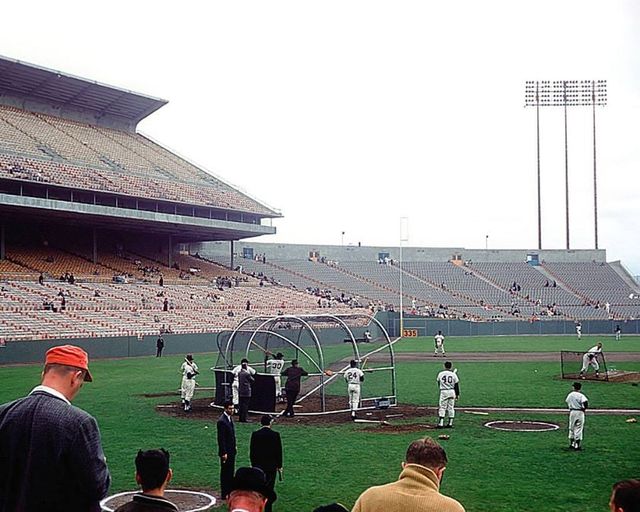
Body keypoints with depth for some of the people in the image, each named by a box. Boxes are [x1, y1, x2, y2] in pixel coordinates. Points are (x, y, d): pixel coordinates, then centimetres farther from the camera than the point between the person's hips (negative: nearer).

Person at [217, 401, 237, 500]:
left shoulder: (229, 418, 9)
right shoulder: (221, 421, -21)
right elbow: (221, 439, -22)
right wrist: (224, 453, -21)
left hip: (232, 451, 9)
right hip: (226, 452, -9)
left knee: (231, 472, 16)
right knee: (225, 472, 0)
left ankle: (230, 491, 27)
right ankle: (224, 494, 8)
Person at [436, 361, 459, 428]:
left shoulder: (440, 374, -3)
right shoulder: (453, 374, -2)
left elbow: (438, 383, 12)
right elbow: (456, 385, 1)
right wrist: (457, 394, 8)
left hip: (443, 392, -1)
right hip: (452, 392, 1)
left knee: (442, 408, -1)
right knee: (451, 408, 10)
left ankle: (441, 423, -10)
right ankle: (450, 423, 12)